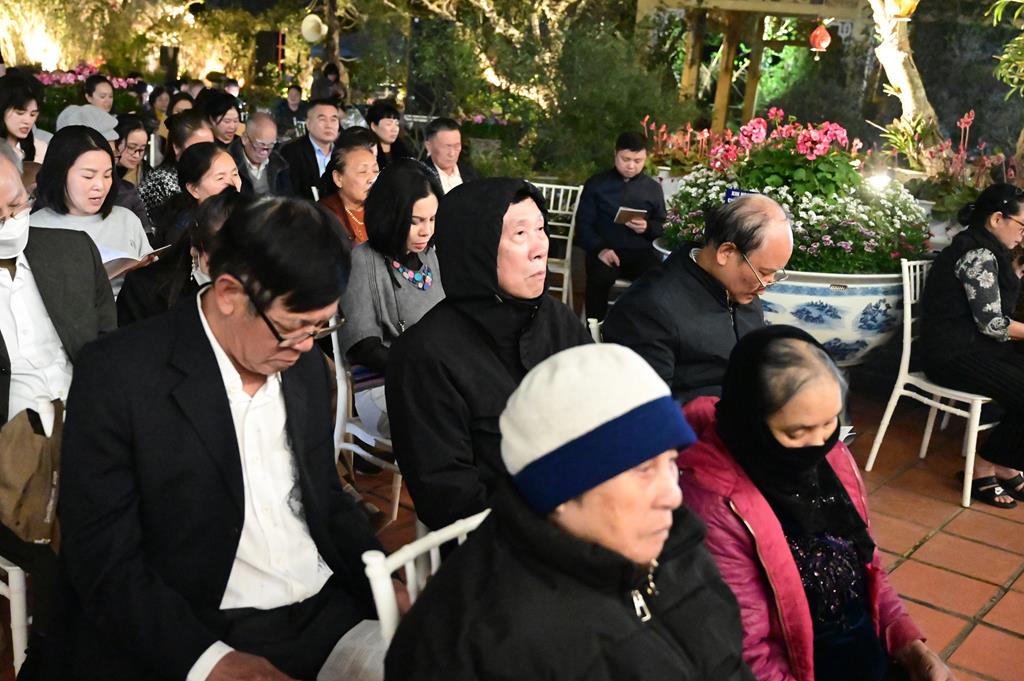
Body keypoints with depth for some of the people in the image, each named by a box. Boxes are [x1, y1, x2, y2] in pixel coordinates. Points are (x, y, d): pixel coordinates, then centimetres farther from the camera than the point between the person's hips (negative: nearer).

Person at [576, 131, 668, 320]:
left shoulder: (653, 187, 15)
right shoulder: (596, 184, 9)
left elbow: (663, 226, 15)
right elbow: (583, 223, 4)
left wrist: (648, 228, -9)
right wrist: (600, 248, -14)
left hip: (641, 252, 2)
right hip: (606, 250, -1)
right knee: (600, 278, -35)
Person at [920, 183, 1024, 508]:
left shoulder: (985, 251, 15)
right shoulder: (978, 254, -16)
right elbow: (992, 324, -18)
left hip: (975, 346, 10)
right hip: (954, 354, -10)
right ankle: (986, 468, -3)